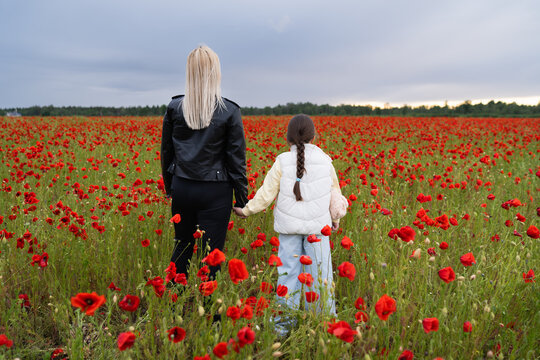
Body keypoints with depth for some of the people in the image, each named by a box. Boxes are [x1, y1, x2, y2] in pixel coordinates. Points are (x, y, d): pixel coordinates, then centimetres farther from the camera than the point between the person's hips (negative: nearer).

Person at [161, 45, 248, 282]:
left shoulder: (175, 107, -1)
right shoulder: (229, 111, -9)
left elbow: (166, 151, 7)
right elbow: (237, 159, -6)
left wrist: (169, 188, 20)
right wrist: (242, 201, 3)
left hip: (182, 189, 3)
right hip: (215, 192, -3)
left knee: (182, 247, 21)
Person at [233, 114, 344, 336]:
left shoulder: (282, 162, -3)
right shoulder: (325, 161, 2)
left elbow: (266, 193, -2)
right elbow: (335, 194, 10)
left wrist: (246, 210, 12)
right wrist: (335, 220, 25)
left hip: (289, 226, -1)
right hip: (318, 226, 1)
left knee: (288, 271, 5)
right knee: (319, 273, 8)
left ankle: (283, 323, 12)